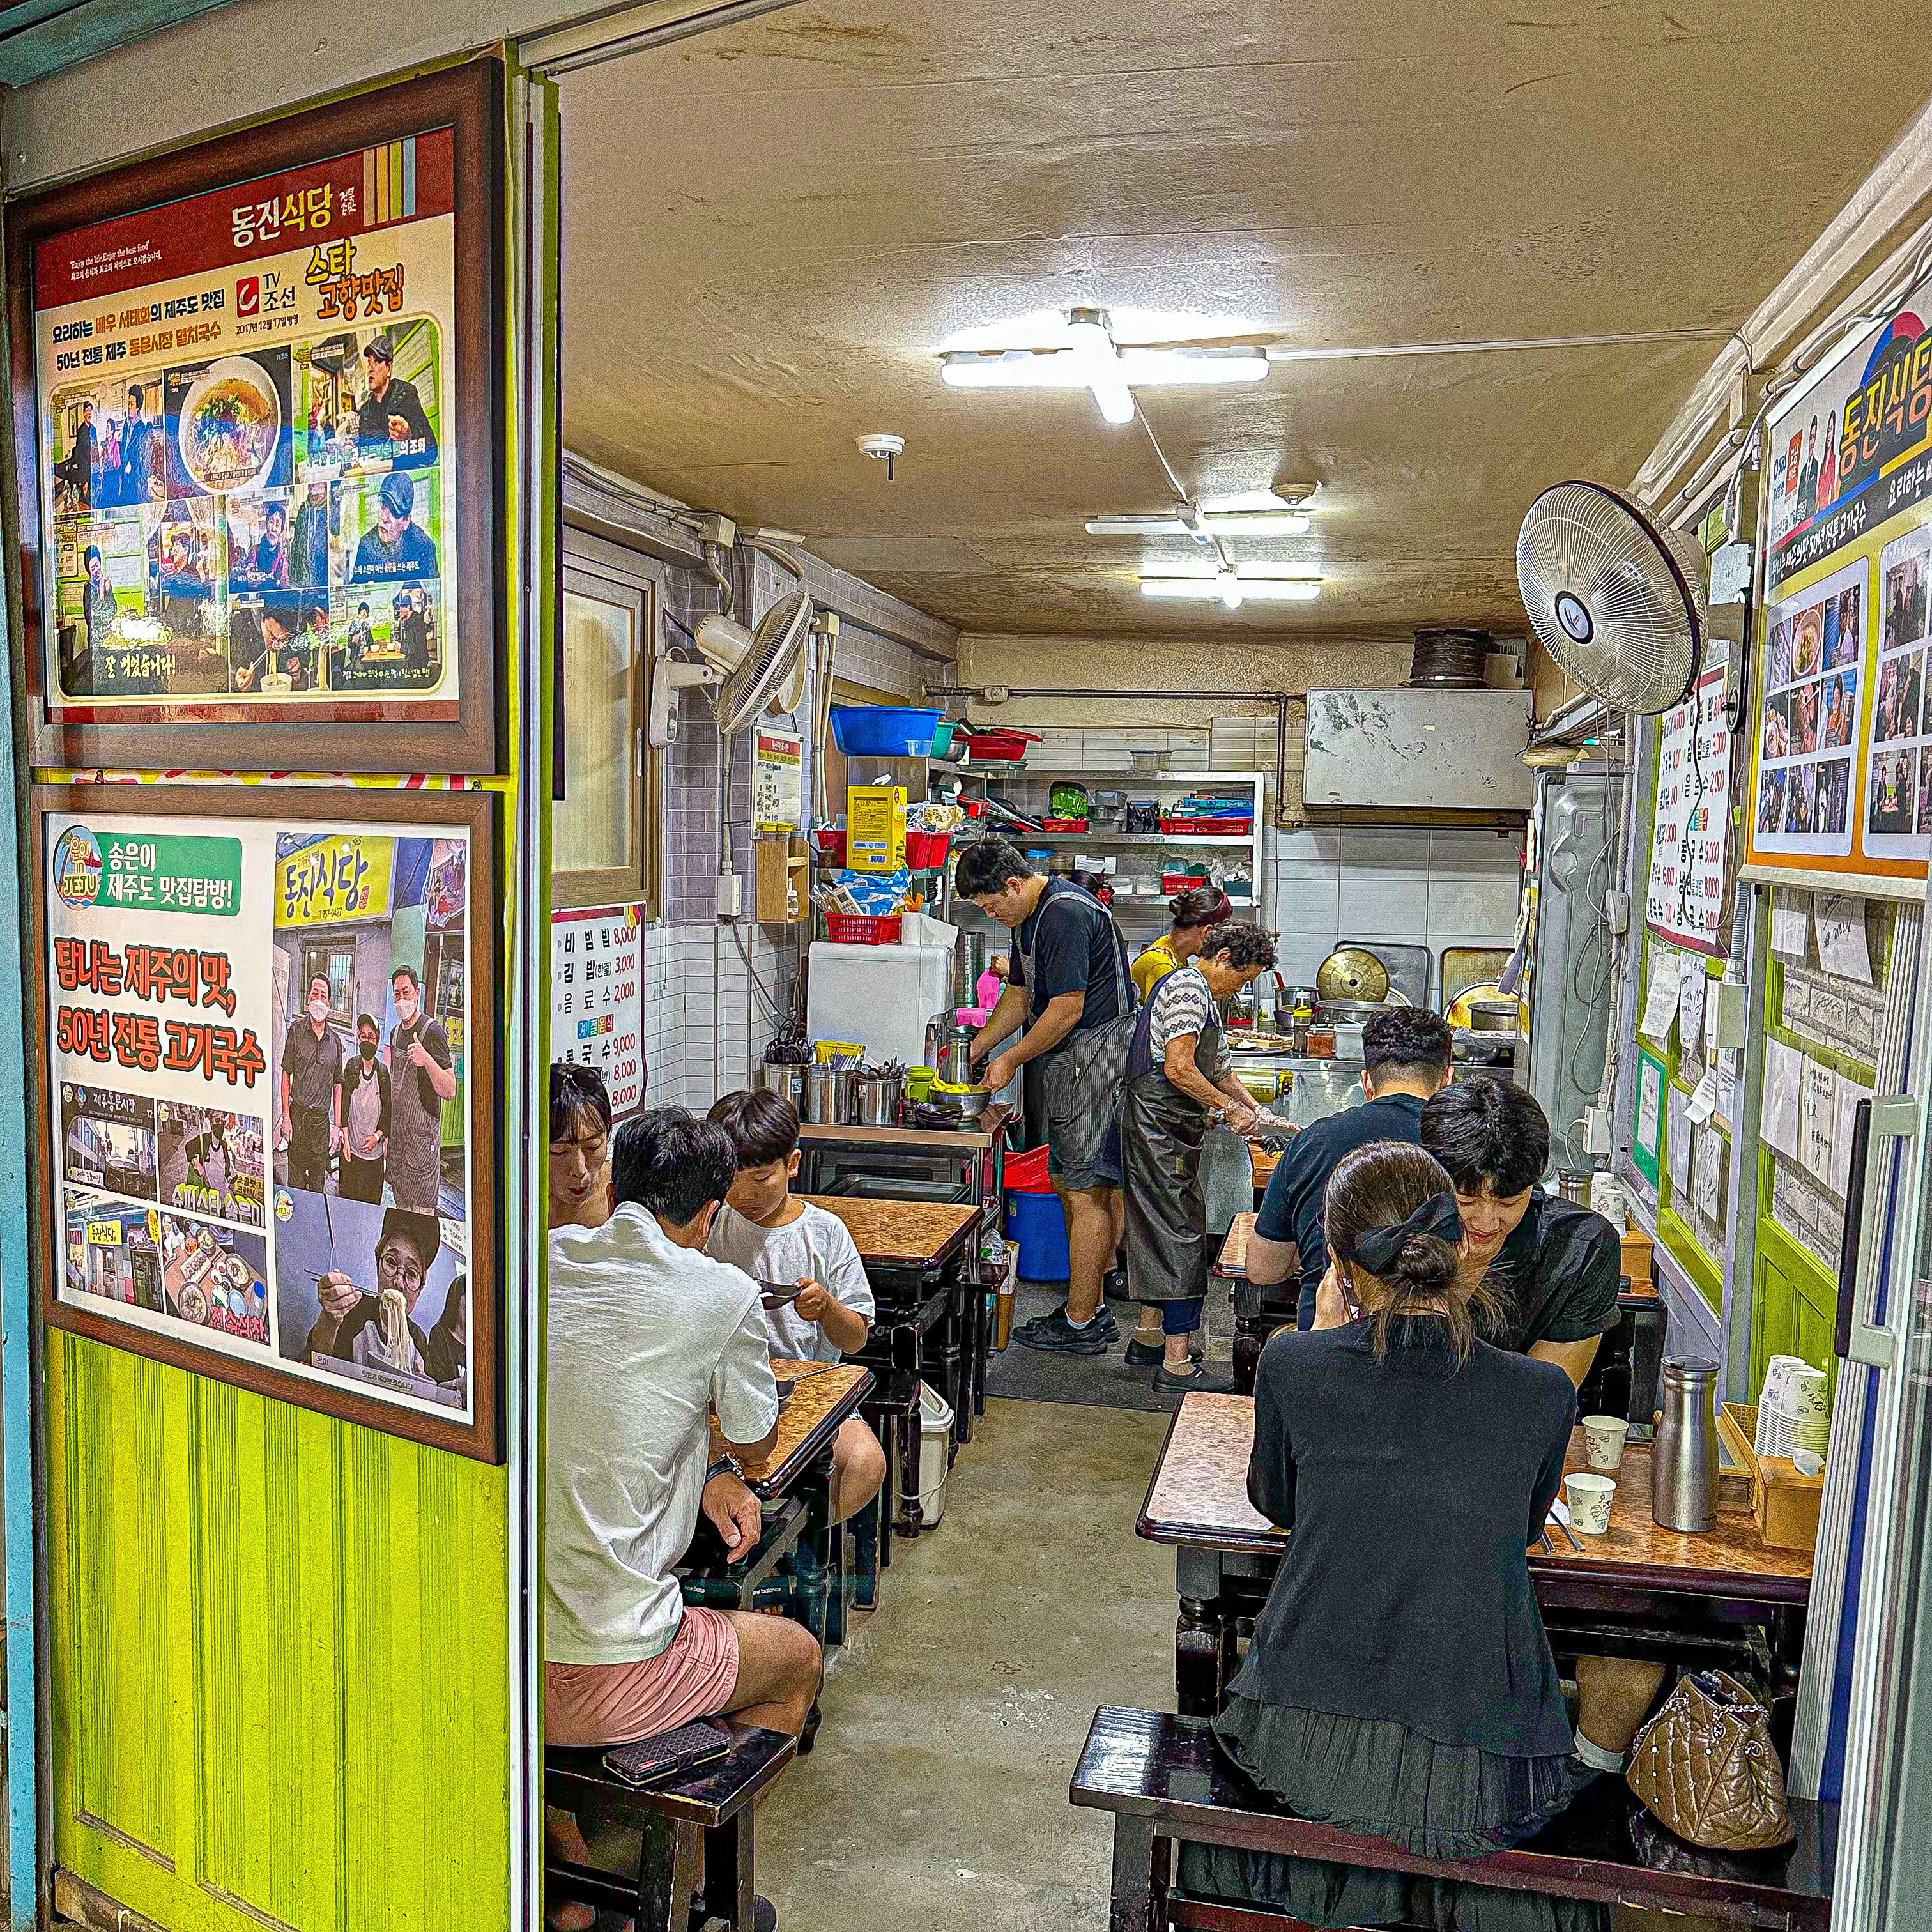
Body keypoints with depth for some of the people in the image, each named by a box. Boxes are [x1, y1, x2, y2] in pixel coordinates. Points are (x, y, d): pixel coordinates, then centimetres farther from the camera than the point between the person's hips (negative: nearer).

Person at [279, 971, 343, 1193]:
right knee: (296, 1178, 4)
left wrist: (337, 1126, 5)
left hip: (322, 1118, 2)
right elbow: (286, 1073, 1)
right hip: (298, 1114, -2)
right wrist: (286, 1116, -5)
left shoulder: (335, 1040, 7)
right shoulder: (296, 1029, -1)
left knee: (318, 1184, 9)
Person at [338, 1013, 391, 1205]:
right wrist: (346, 1140, -8)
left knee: (373, 1199, 5)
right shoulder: (352, 1066, -2)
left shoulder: (383, 1072, 1)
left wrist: (377, 1136, -8)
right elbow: (344, 1104, -4)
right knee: (348, 1196, 3)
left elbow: (388, 1110, 4)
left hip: (374, 1150, 1)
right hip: (352, 1147, -1)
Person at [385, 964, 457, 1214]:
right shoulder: (396, 1032, 10)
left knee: (422, 1212, -4)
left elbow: (450, 1092, -21)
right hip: (397, 1130, 8)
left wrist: (427, 1060, -37)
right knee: (401, 1205, 16)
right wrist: (386, 1130, 21)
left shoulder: (433, 1031, -14)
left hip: (422, 1135, -8)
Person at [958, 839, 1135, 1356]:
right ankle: (1089, 1308, 20)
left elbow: (1067, 1011, -19)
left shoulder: (1067, 914, -18)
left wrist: (1011, 1060, -8)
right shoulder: (1030, 917, 14)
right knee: (1068, 1182, 12)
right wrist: (975, 1051, 14)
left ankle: (1080, 1325, 1)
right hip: (1065, 1060, 10)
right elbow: (1019, 997, 22)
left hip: (1096, 1055, -10)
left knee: (1086, 1189, -6)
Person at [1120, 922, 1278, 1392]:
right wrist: (1230, 1108, -12)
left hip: (1170, 1128, 11)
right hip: (1159, 1124, -11)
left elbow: (1218, 1066, 27)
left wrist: (1257, 1114, 20)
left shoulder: (1205, 995, 21)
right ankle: (1177, 1365, -7)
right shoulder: (1189, 988, -13)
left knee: (1162, 1230, 15)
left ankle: (1149, 1337, 24)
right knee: (1180, 1234, -9)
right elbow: (1179, 1069, -21)